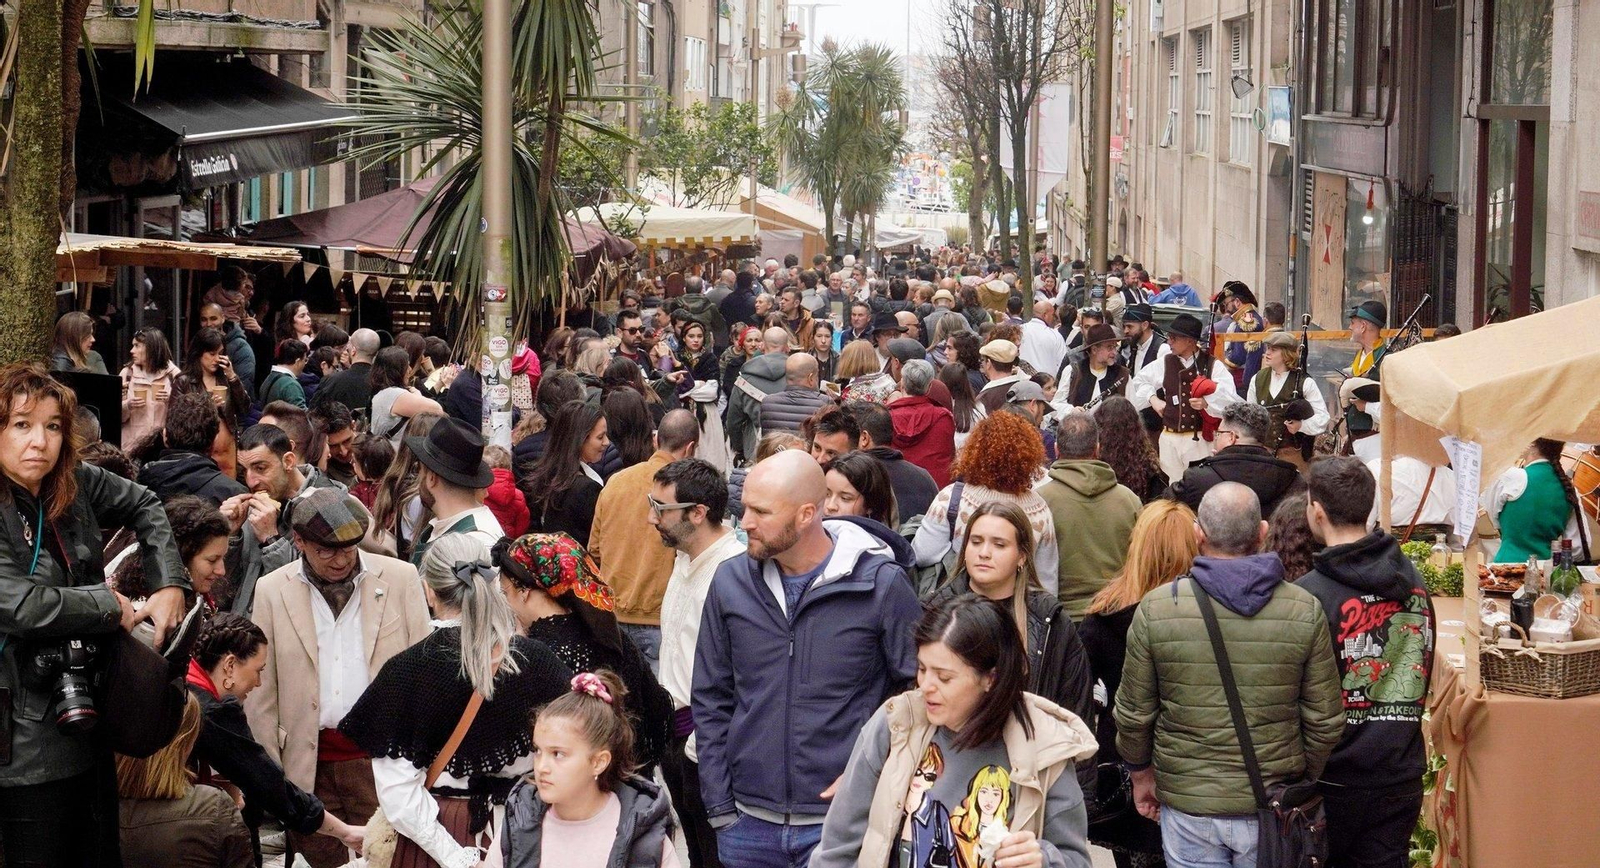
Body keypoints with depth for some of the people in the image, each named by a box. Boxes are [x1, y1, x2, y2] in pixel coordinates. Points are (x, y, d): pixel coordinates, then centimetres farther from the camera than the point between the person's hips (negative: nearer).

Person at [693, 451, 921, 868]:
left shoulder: (881, 584, -8)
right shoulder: (731, 581, 2)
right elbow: (710, 701, 8)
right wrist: (719, 809, 3)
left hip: (843, 826, -3)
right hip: (749, 825, 3)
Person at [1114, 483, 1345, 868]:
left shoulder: (1155, 609, -10)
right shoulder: (1305, 610, -7)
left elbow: (1133, 713, -2)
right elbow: (1325, 720, -1)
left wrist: (1141, 773, 16)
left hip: (1187, 807, 0)